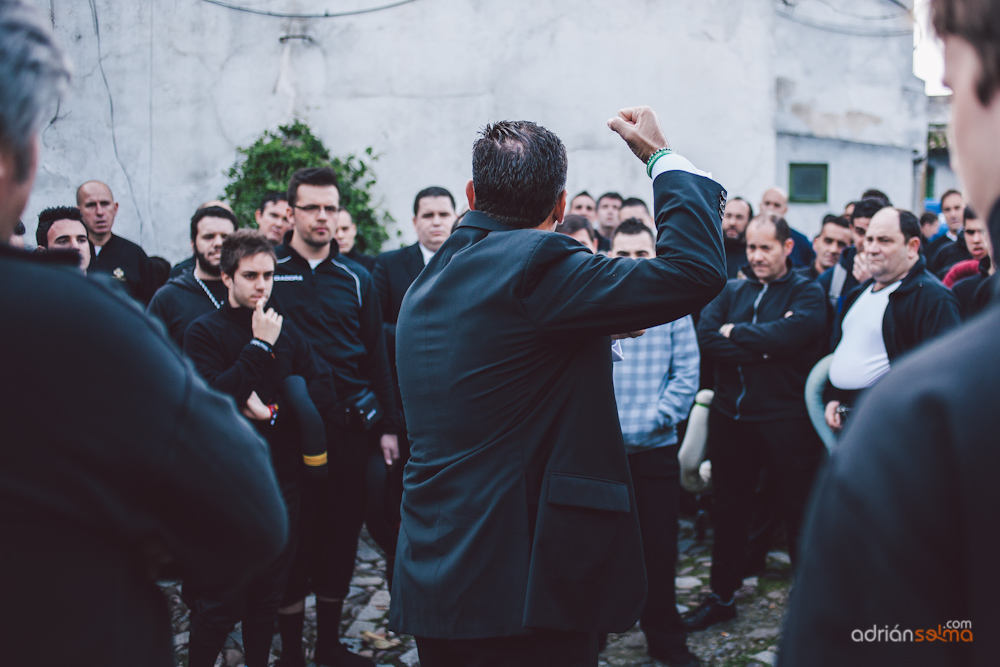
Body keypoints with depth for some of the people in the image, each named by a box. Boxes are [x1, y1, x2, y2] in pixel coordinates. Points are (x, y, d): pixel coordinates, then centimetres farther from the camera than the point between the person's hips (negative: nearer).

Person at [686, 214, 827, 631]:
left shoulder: (807, 294, -1)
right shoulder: (732, 292, 11)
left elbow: (787, 335, -22)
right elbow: (705, 338, -6)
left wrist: (735, 333, -9)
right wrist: (762, 346, -16)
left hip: (785, 419, -4)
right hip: (730, 416, 5)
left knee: (799, 512, 4)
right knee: (729, 510, 15)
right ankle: (722, 596, 29)